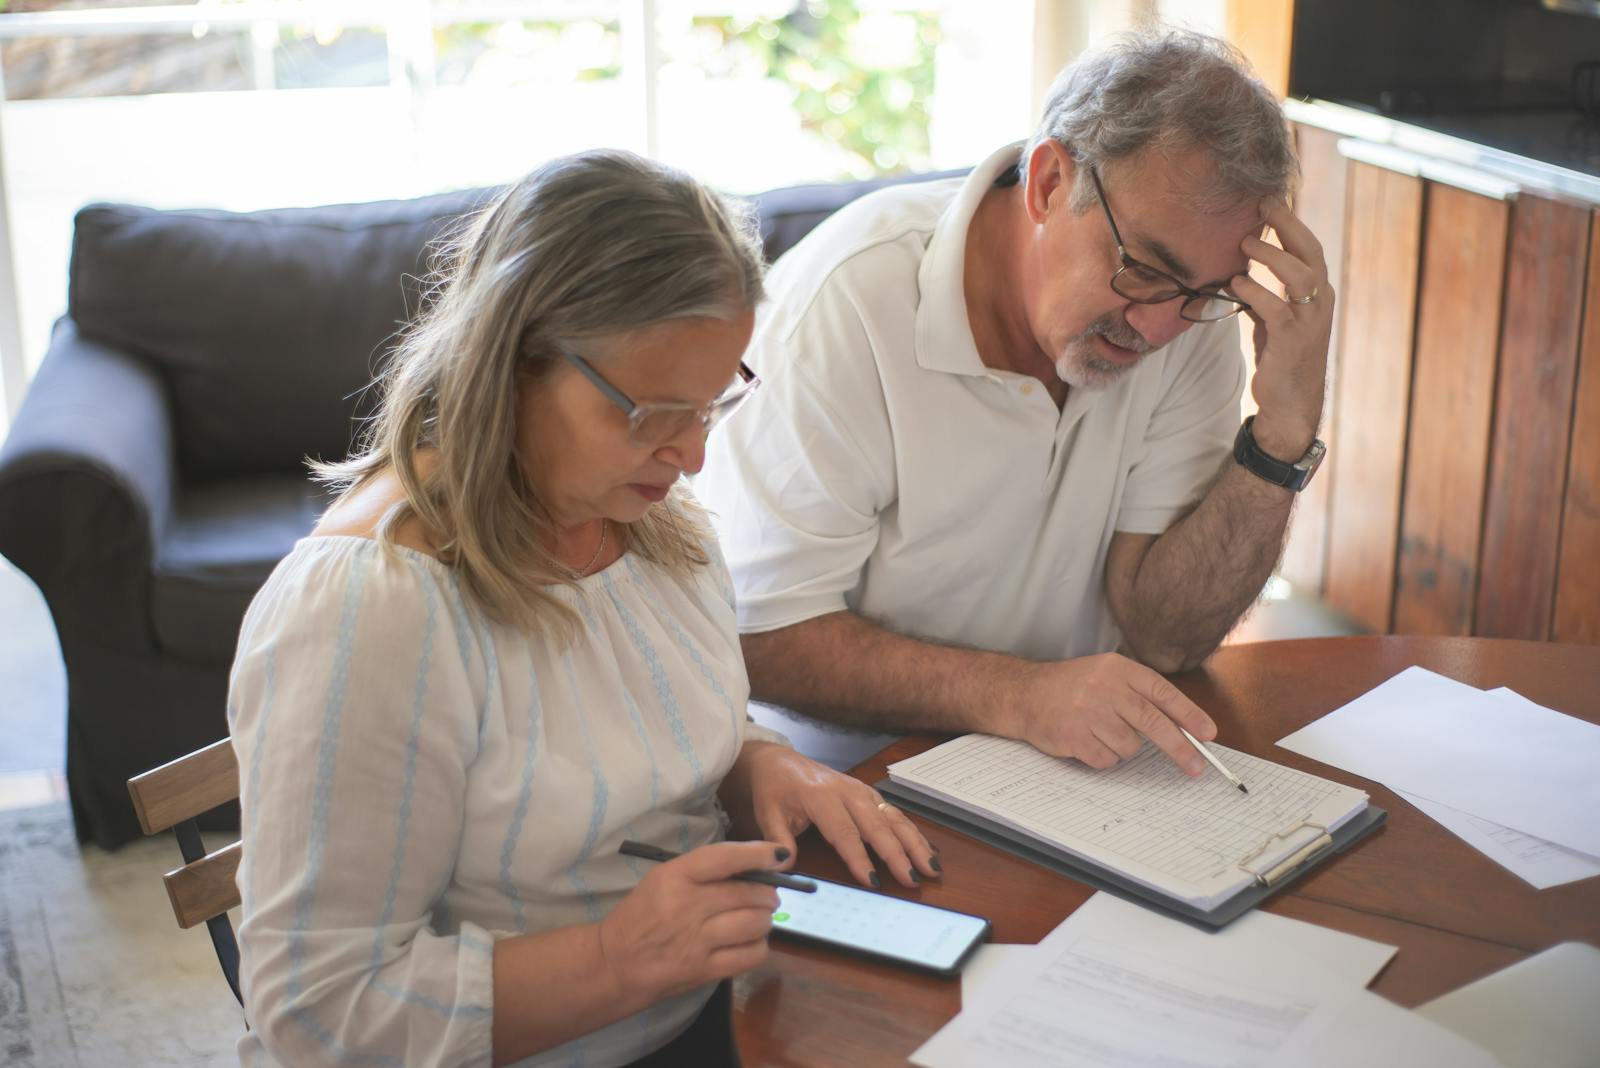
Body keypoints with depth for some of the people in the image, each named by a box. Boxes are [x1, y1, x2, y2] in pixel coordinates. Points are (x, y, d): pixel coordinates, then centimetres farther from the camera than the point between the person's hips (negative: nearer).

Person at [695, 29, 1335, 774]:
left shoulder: (1194, 305, -6)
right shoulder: (845, 300, -19)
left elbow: (1164, 636, -8)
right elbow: (759, 636, -19)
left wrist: (1285, 431, -20)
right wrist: (1017, 696, -29)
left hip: (1081, 757, 3)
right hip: (860, 765, -3)